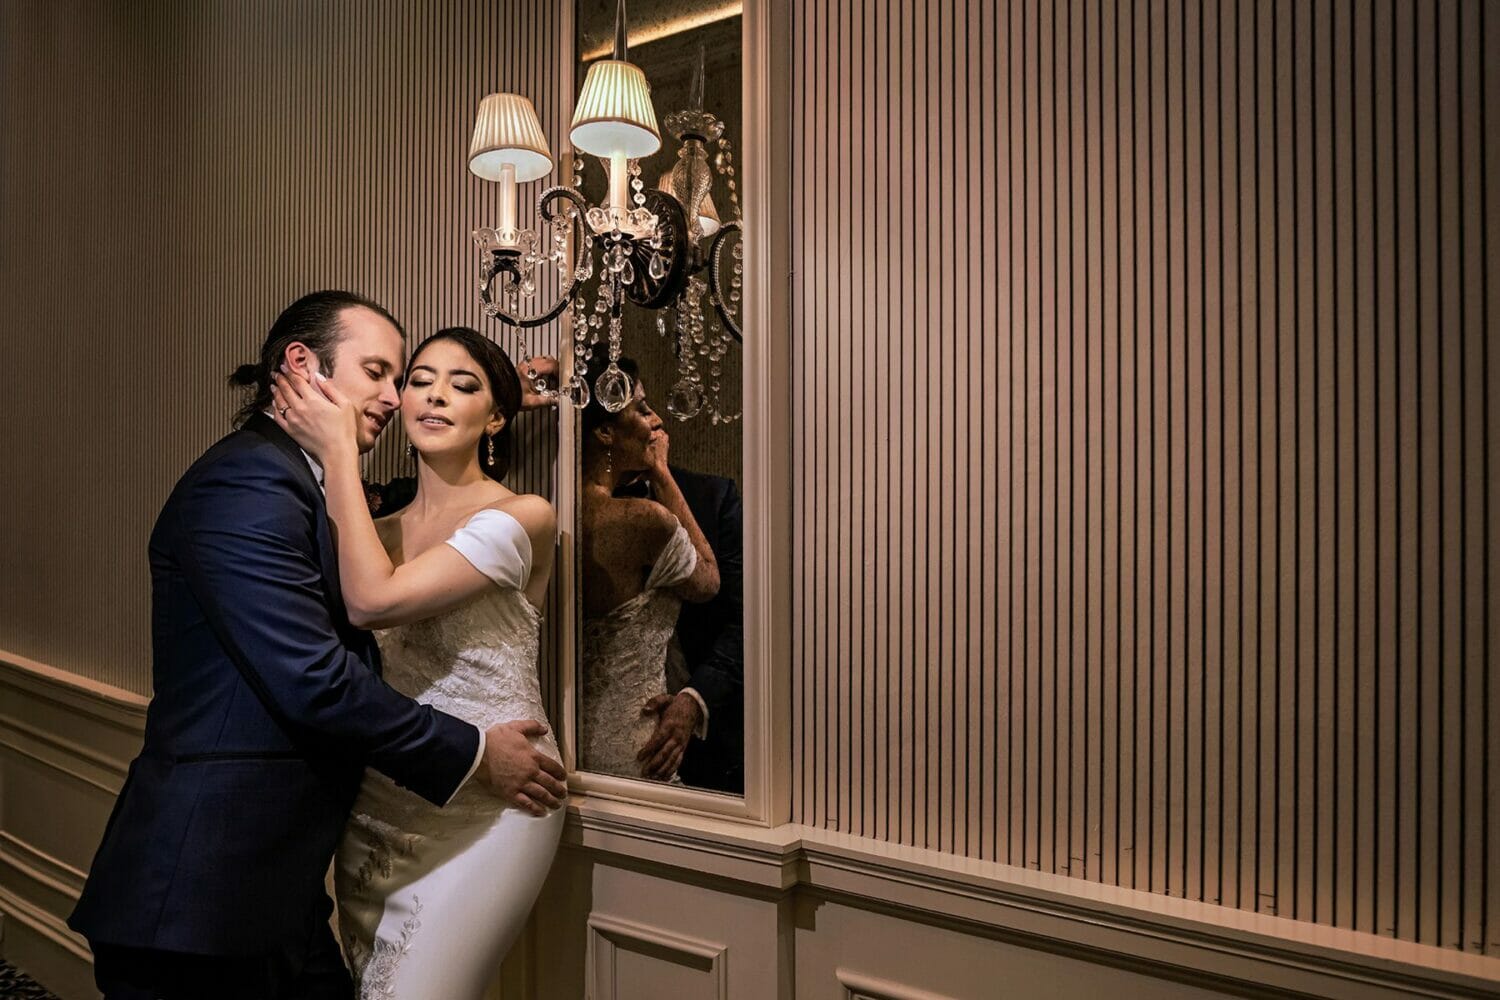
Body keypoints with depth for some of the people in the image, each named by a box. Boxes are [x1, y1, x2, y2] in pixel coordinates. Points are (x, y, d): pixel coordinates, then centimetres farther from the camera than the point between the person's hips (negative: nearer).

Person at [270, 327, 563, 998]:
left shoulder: (522, 517, -10)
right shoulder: (378, 532, 10)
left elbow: (374, 601, -21)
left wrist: (338, 452, -15)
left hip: (485, 803, -6)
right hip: (377, 807, 6)